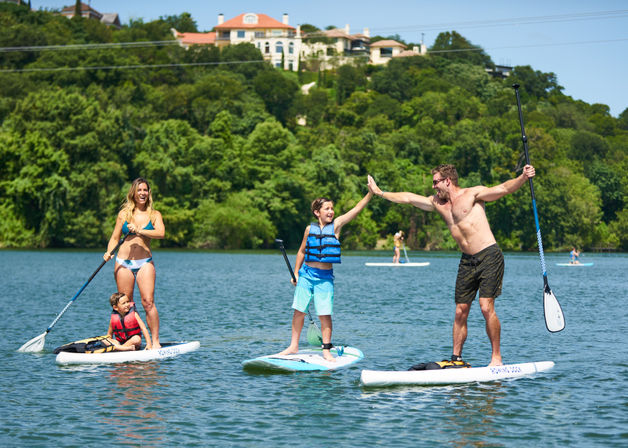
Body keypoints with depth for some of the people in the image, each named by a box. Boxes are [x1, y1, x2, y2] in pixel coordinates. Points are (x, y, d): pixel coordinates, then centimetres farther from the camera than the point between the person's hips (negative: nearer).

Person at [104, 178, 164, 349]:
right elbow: (115, 238, 13)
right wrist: (109, 252, -5)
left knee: (148, 302, -13)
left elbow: (161, 233, -11)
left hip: (145, 262, -1)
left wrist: (139, 231, -19)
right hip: (124, 262, 1)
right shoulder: (124, 213, 10)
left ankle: (154, 341, -10)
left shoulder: (154, 214, 7)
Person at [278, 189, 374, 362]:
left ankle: (326, 350, 5)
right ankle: (294, 346, 19)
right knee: (299, 311, 6)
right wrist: (296, 272, 12)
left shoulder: (336, 225, -2)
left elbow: (356, 209, -12)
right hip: (306, 274, 2)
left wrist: (370, 193, -22)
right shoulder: (310, 229, 3)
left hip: (325, 277, -2)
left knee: (325, 314, -5)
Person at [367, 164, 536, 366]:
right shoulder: (437, 202, 15)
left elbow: (503, 189, -13)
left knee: (486, 307, -14)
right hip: (467, 261, 7)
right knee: (460, 311, 4)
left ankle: (496, 357, -6)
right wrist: (380, 192, 28)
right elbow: (408, 198, 23)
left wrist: (523, 178, -31)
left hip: (489, 256, -7)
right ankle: (456, 358, 9)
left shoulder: (472, 194, -3)